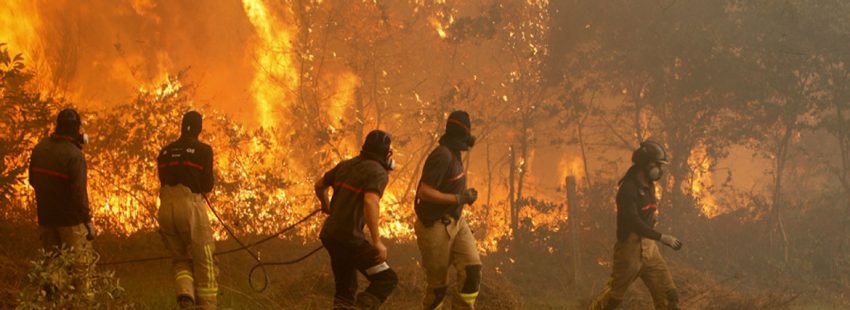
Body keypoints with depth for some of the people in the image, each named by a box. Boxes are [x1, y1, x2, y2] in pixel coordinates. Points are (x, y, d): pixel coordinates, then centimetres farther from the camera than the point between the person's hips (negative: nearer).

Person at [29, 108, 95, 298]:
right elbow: (79, 191, -22)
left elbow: (33, 180, 13)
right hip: (70, 220, -7)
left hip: (45, 217, 7)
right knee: (79, 264, 2)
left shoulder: (40, 149, 2)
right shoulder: (74, 155, -20)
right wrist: (88, 221, -16)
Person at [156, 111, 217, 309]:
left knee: (180, 259, 16)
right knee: (204, 262, 4)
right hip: (191, 207, -5)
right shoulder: (203, 151, -2)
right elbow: (207, 186, -2)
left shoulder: (165, 152, 13)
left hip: (166, 209, 5)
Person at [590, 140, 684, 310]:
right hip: (631, 249, -8)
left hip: (649, 250, 8)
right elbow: (634, 223, -27)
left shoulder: (649, 186, 10)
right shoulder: (628, 189, -18)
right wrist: (662, 238, -31)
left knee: (668, 296, -1)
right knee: (613, 296, 4)